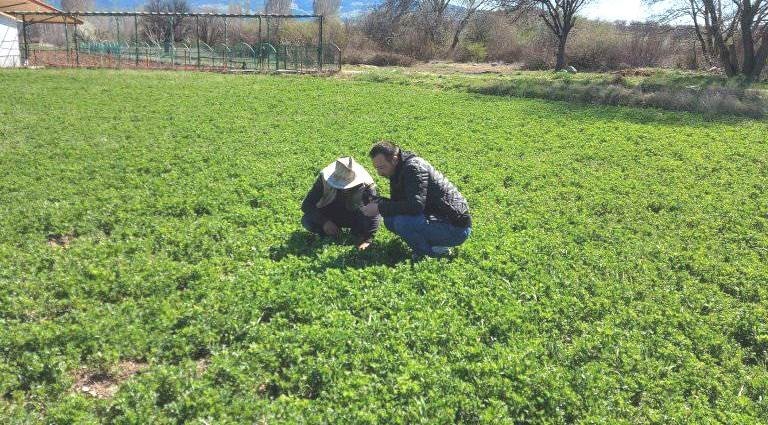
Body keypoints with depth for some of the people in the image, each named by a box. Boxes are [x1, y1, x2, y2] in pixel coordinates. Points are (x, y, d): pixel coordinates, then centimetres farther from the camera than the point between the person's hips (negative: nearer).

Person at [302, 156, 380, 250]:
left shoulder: (366, 184, -27)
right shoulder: (324, 179, -25)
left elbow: (374, 210, -27)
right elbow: (306, 205, -22)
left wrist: (367, 239, -32)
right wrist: (324, 221, -35)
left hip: (354, 218, -1)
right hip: (330, 218, 1)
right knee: (306, 221, -28)